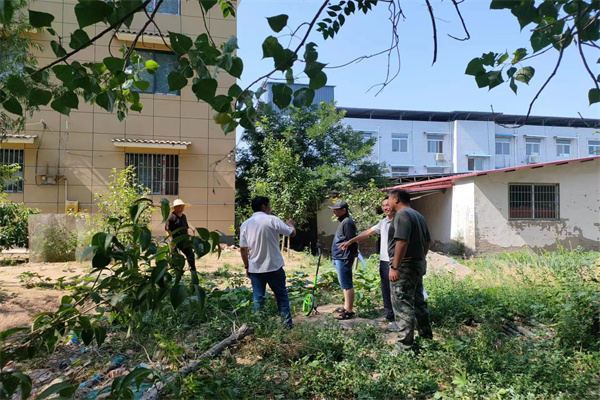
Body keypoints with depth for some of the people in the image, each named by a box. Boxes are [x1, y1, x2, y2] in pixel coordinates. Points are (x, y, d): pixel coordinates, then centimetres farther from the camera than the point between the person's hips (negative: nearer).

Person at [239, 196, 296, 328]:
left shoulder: (245, 224, 1)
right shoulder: (272, 220, -9)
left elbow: (243, 249, 2)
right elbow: (292, 233, -3)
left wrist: (247, 267, 12)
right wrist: (290, 224, 18)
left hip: (255, 269, 3)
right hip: (274, 267, -2)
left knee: (258, 299, 10)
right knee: (281, 296, 11)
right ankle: (287, 324, 15)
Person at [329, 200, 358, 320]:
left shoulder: (347, 222, -16)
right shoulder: (343, 221, 16)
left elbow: (350, 242, -20)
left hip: (343, 259, -11)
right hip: (339, 258, 11)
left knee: (346, 285, -5)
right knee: (345, 284, 18)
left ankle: (349, 311, 1)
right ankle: (347, 307, 28)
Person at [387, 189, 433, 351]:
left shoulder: (402, 215, -16)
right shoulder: (418, 215, 15)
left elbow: (402, 242, -25)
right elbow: (427, 241, 18)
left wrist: (394, 267, -25)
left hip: (405, 267, -10)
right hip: (418, 264, 10)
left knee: (403, 307, -5)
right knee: (418, 302, 20)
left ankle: (405, 345, -1)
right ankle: (426, 335, 31)